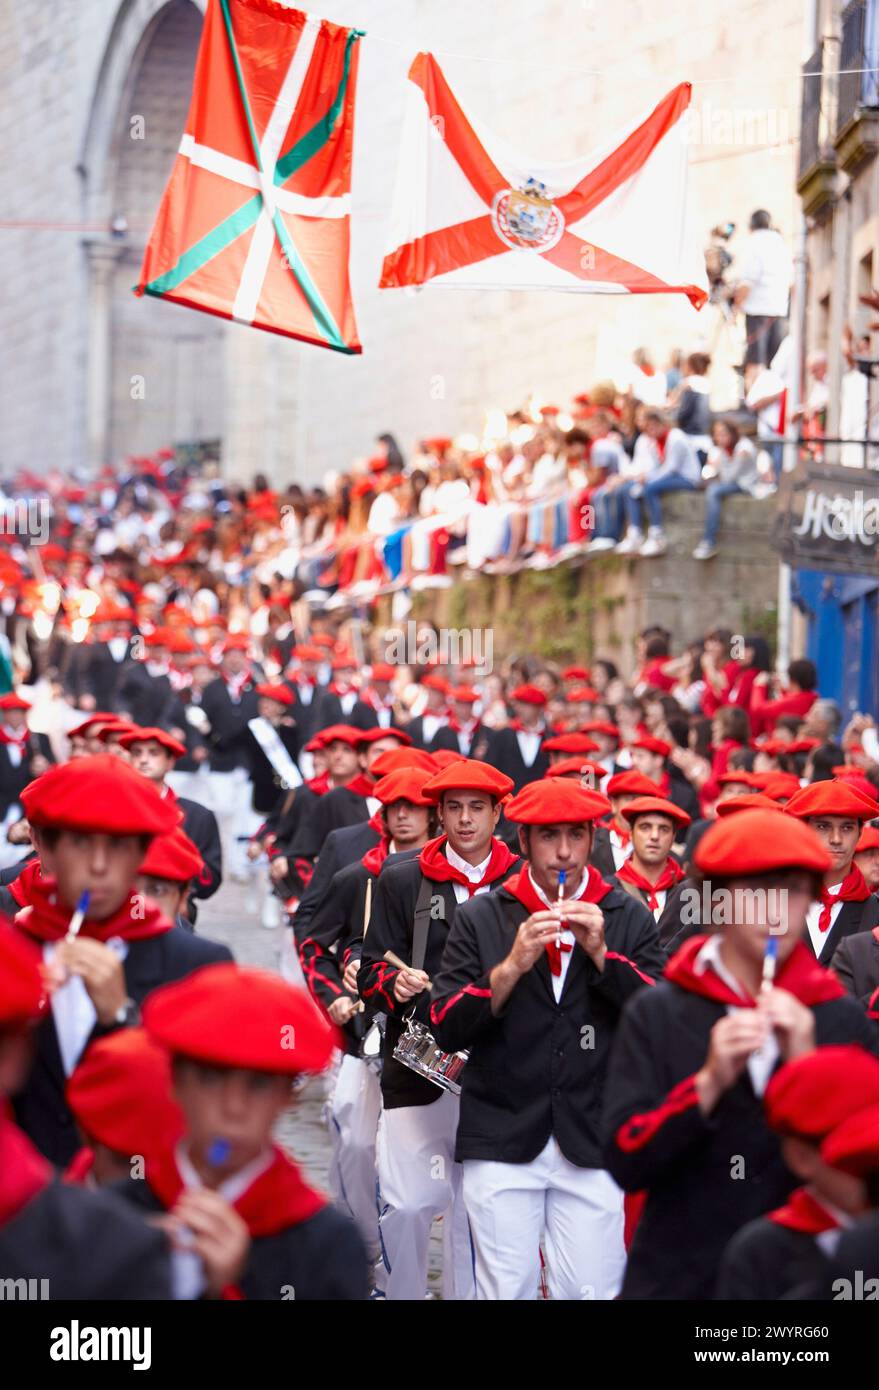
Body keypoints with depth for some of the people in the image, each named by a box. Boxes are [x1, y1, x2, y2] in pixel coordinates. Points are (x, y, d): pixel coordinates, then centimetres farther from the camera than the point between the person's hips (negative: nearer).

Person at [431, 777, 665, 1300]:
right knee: (505, 1290, 1)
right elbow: (447, 1030, -1)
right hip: (503, 1143, 0)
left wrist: (602, 953, -13)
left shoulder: (629, 918, 7)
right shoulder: (481, 919, 7)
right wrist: (511, 966, -14)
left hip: (594, 1143, 0)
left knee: (592, 1291, -3)